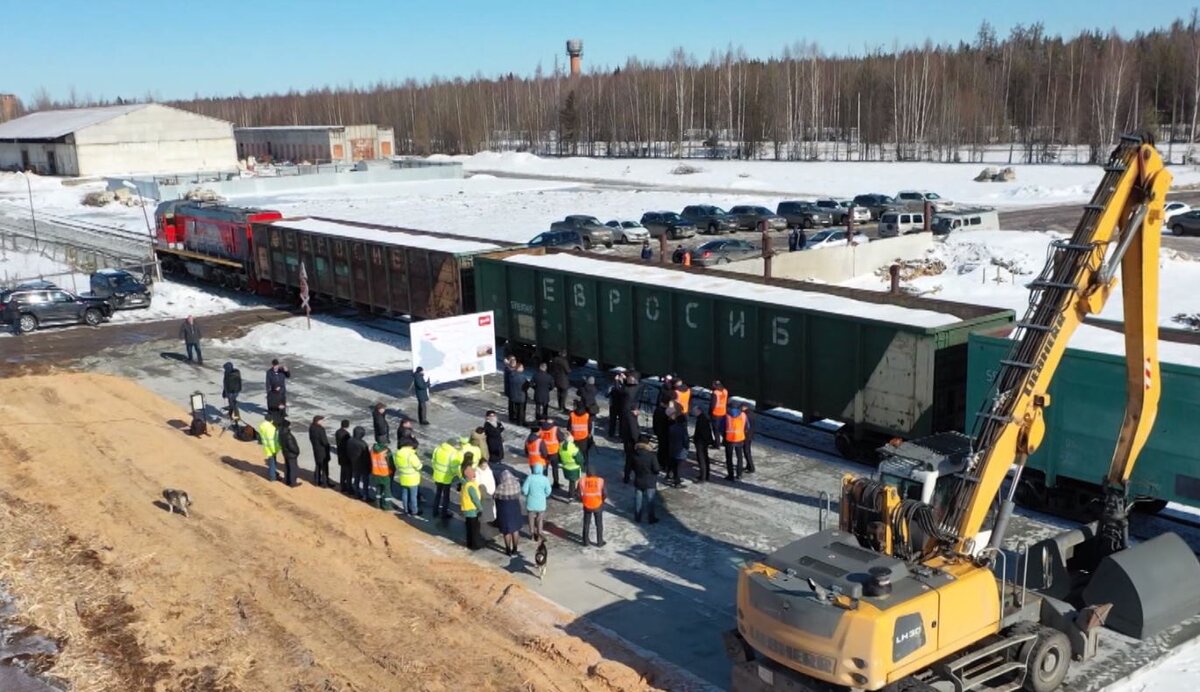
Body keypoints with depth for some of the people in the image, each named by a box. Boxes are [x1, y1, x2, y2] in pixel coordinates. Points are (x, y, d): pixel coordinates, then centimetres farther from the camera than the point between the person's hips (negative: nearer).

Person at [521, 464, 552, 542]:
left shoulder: (529, 478, -16)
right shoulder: (545, 479, -13)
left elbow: (524, 490, -15)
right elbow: (548, 492, -7)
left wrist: (528, 494, 7)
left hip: (531, 503, 0)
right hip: (541, 503, 0)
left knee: (531, 518, 18)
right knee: (540, 519, 16)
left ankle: (532, 534, 26)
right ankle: (539, 535, 21)